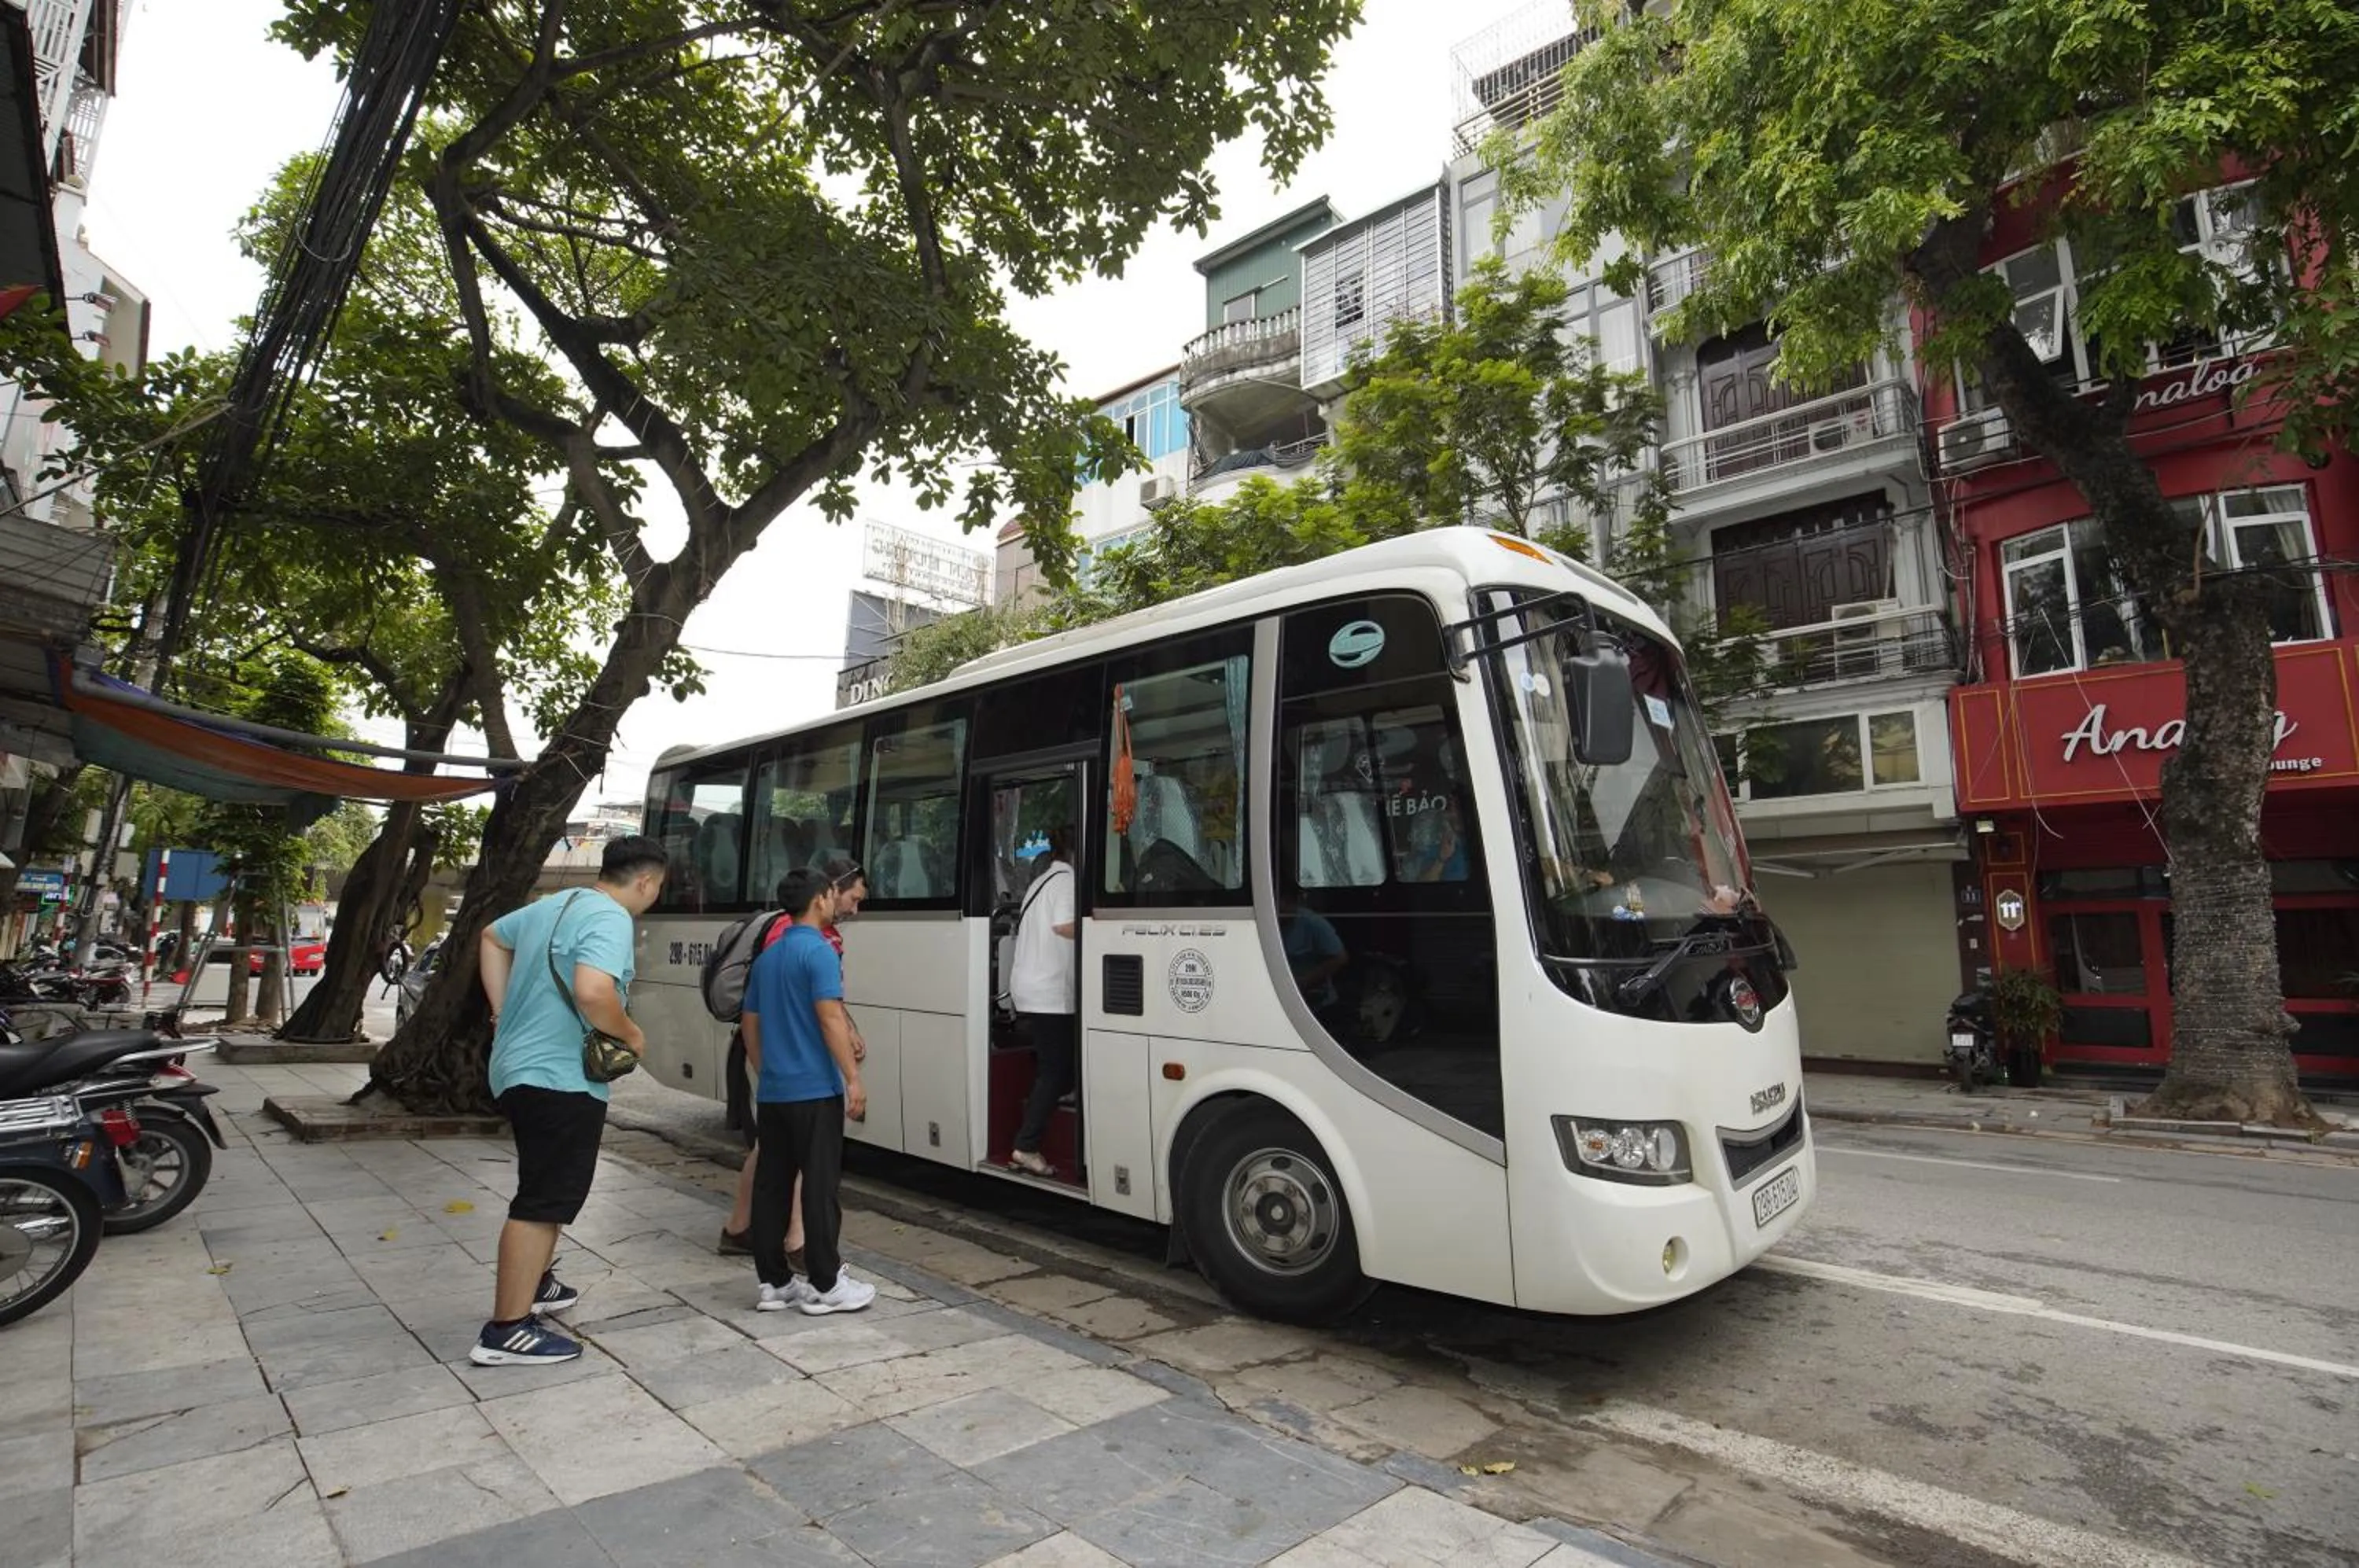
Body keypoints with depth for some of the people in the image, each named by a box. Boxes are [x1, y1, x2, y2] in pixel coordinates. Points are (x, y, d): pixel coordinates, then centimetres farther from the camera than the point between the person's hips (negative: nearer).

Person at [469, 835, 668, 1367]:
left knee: (547, 1191, 25)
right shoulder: (611, 920, -19)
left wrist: (503, 1012, 24)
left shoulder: (554, 905, 11)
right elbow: (592, 992, -35)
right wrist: (631, 1035, -16)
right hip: (559, 1078, -10)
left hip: (521, 1068, 10)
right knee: (543, 1201, -3)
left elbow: (492, 936, 28)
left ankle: (536, 1284, 39)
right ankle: (507, 1332, 2)